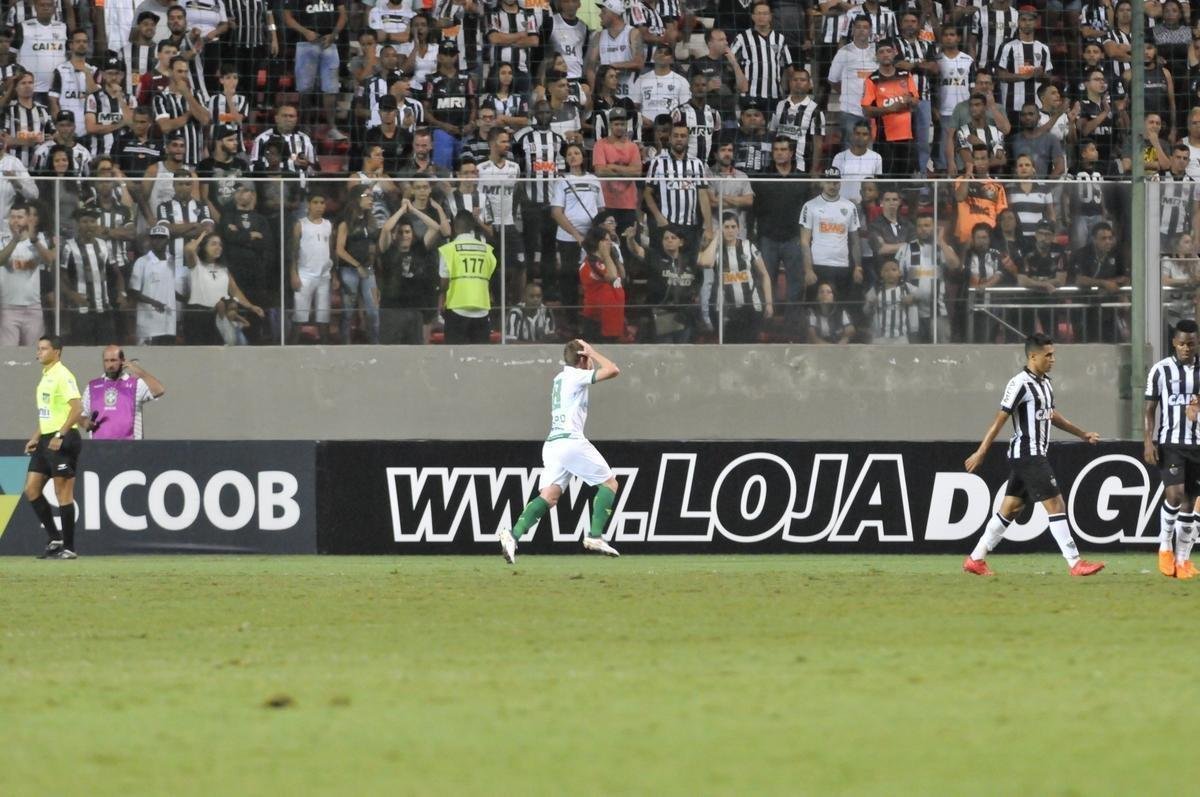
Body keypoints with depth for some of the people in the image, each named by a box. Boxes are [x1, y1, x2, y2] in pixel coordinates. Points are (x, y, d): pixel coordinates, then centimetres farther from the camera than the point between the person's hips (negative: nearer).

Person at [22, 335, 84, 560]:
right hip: (47, 440, 10)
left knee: (63, 494, -5)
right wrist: (36, 438, 19)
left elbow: (77, 408, -21)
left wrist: (60, 436, -24)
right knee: (31, 490, 7)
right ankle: (55, 539, 12)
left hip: (62, 441, -10)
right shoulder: (45, 377, 16)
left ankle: (68, 548, 0)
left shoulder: (62, 376, -12)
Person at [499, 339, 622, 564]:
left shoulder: (560, 378, 22)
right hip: (571, 440, -8)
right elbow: (613, 371, -9)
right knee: (609, 482, 6)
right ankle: (595, 536, -4)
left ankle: (514, 535, -22)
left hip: (551, 444, 8)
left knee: (548, 496, -2)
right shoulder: (576, 376, -3)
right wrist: (592, 353, 4)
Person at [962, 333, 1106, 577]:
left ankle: (976, 559, 17)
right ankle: (1075, 563, -9)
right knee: (1055, 504, -10)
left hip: (1036, 454, 9)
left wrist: (1082, 434, 30)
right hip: (1026, 454, -9)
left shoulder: (1044, 383, 13)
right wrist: (980, 453, -16)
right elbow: (999, 420, -15)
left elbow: (1051, 415, 28)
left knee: (1010, 508, 11)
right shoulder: (1020, 384, -15)